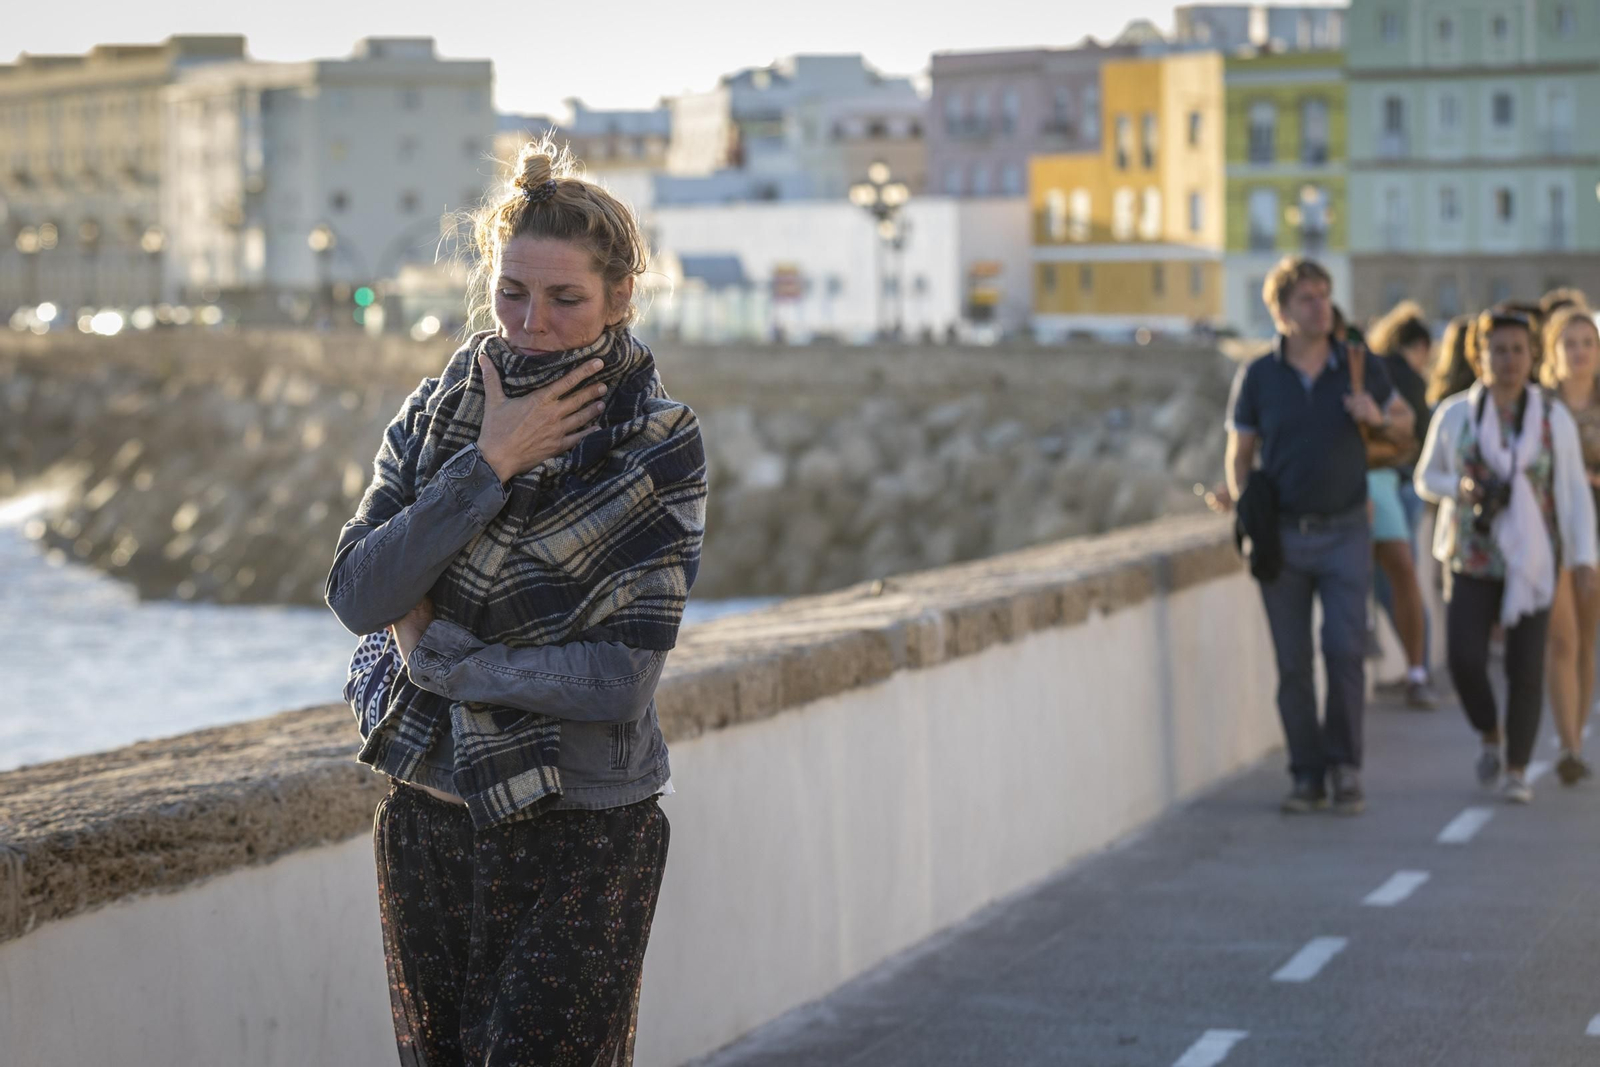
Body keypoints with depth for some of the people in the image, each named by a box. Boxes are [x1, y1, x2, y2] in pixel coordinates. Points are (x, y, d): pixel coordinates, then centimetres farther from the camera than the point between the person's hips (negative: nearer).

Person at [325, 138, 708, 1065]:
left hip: (582, 839, -4)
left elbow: (621, 678, -17)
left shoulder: (658, 446, -10)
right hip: (428, 818, 4)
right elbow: (358, 595, -10)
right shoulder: (436, 414, 2)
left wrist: (436, 656, -11)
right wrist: (488, 465, -17)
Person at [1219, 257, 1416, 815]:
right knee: (1293, 663, 1)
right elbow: (1241, 453, 6)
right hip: (1282, 536, 0)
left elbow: (1404, 424, 14)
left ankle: (1345, 768, 1)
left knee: (1344, 649, -12)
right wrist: (1239, 496, -14)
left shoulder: (1361, 367, 1)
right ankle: (1308, 778, 10)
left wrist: (1378, 418, -9)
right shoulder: (1257, 377, 0)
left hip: (1344, 533, 0)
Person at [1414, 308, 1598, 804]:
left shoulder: (1554, 419, -3)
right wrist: (1460, 487, -15)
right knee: (1465, 660, -12)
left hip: (1531, 558, 0)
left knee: (1526, 667, -5)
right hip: (1472, 555, 0)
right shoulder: (1454, 414, -3)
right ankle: (1490, 734, 18)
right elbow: (1426, 478, 7)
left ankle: (1516, 771, 10)